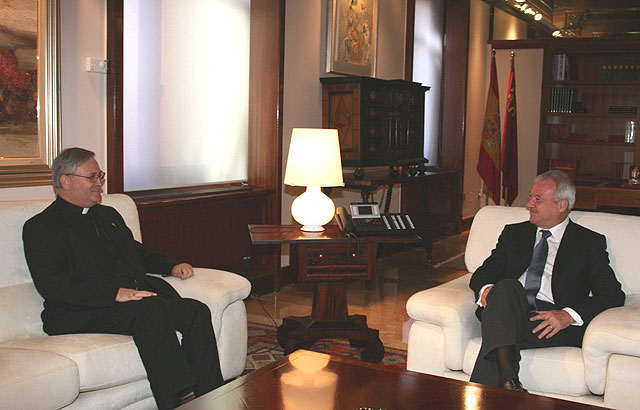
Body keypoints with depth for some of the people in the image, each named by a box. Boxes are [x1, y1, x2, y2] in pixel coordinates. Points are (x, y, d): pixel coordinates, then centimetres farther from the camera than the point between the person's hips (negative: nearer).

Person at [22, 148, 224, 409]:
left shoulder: (109, 215, 26)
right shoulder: (40, 227, 1)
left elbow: (138, 252, 35)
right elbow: (54, 286, -12)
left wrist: (172, 267, 14)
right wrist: (115, 293, -22)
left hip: (138, 296, 7)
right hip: (82, 314, -7)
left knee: (196, 311, -18)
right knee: (153, 308, -34)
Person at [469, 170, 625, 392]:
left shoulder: (590, 242, 13)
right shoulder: (514, 233, 24)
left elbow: (613, 295, 2)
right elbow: (485, 272, 17)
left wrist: (569, 315, -16)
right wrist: (486, 288, -10)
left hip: (553, 323, -3)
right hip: (509, 314, 3)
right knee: (507, 286, -34)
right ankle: (507, 380, -48)